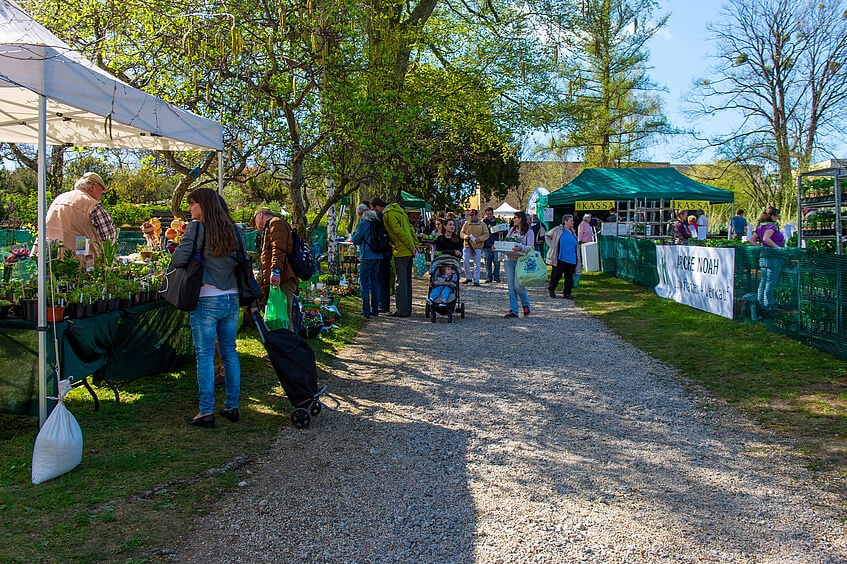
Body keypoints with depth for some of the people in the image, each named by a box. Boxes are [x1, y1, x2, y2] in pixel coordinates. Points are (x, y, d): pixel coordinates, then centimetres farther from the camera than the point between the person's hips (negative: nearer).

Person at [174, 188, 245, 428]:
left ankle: (206, 412, 3)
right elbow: (244, 262, 13)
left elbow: (178, 260, -12)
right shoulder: (233, 229, 8)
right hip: (232, 299, 5)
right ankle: (232, 407, 18)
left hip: (206, 300, -5)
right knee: (230, 352, 12)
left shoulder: (196, 228, -9)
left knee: (205, 356, 0)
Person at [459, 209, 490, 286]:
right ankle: (468, 277, 12)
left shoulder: (482, 224, 5)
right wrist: (465, 236, -10)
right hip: (467, 246, 2)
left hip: (477, 247, -2)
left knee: (477, 264, -1)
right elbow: (461, 232, 13)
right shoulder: (466, 224, 12)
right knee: (465, 262, -5)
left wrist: (480, 238, -15)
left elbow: (486, 234, 2)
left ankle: (476, 280, 4)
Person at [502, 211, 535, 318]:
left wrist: (521, 248, -30)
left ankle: (526, 306, 13)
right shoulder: (512, 229, 15)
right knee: (510, 285, 1)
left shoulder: (529, 232, -3)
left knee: (518, 285, -11)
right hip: (509, 260, 5)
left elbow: (531, 247, -12)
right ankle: (513, 310, 5)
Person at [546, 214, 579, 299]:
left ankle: (567, 293, 13)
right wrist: (552, 246, -2)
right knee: (557, 275, -3)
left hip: (571, 259, 5)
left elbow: (576, 245, 21)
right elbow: (548, 236, 7)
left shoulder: (573, 232, 13)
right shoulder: (558, 230, -3)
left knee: (569, 276, 5)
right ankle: (551, 289, 18)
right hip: (560, 258, -5)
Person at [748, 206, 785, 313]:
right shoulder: (771, 226, -13)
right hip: (773, 256, -9)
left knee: (763, 281, 13)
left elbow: (752, 239, 15)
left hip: (762, 256, 9)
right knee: (771, 282, -3)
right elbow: (766, 238, -29)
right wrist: (778, 248, -23)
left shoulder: (760, 226, 13)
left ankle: (761, 303, 17)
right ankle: (769, 306, 1)